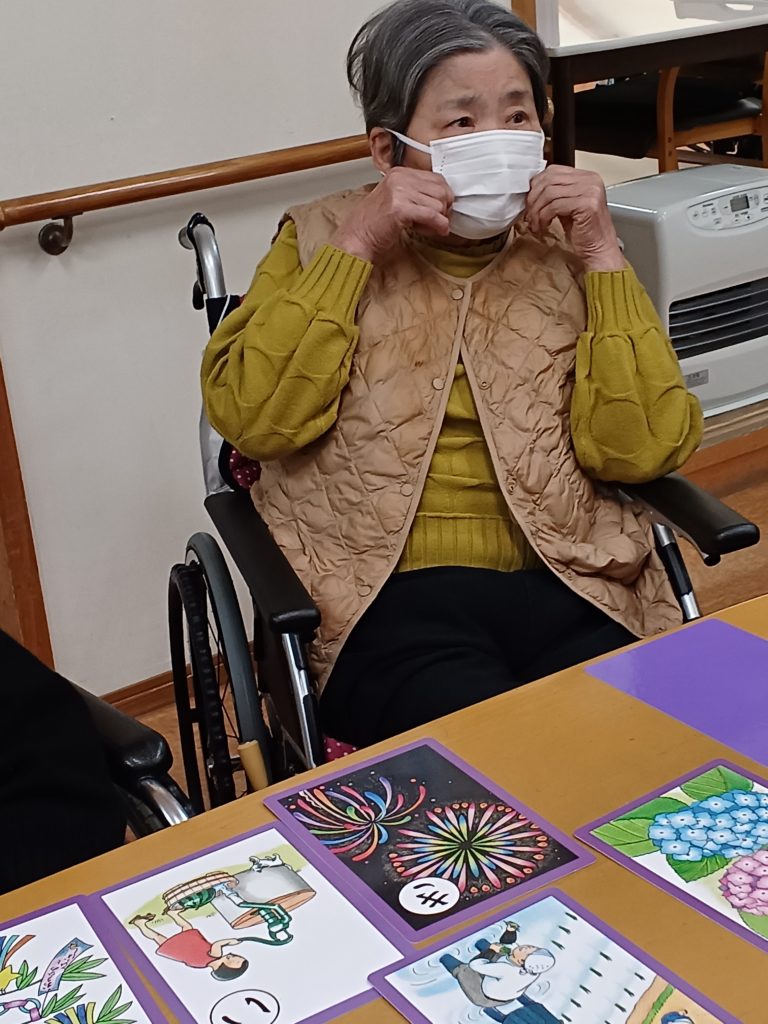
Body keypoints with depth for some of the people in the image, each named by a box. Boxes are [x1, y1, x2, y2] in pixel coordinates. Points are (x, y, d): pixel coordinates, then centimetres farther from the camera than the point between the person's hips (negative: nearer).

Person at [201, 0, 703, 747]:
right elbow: (251, 420, -8)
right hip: (389, 593, -2)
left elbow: (640, 451, -3)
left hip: (564, 583, 3)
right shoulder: (323, 238, 6)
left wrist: (602, 256, -6)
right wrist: (355, 245, -11)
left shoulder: (565, 253, 9)